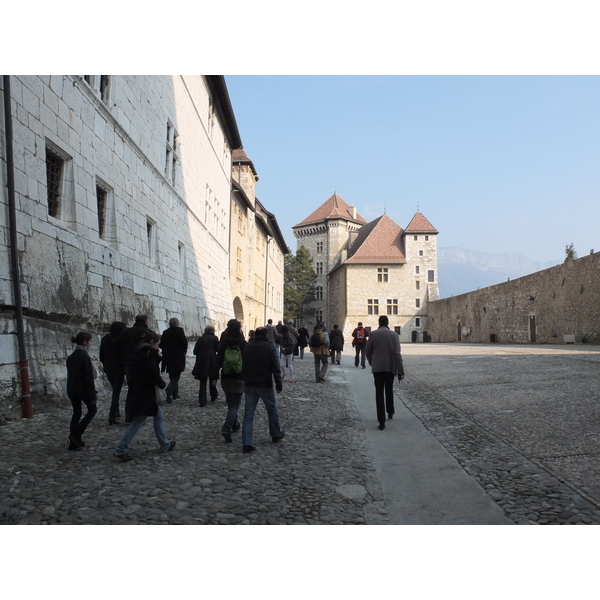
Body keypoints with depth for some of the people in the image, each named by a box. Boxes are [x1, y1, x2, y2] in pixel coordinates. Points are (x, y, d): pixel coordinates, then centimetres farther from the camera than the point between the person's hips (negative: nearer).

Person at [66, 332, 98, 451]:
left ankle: (74, 442, 15)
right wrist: (92, 395, -14)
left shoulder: (71, 357, 9)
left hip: (72, 390, 8)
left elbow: (70, 375, 15)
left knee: (76, 413, 14)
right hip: (83, 389, -7)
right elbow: (88, 377, -17)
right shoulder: (84, 356, -16)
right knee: (92, 410, 9)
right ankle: (76, 435, -2)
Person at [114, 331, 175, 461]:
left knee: (158, 416, 16)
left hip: (139, 391, 10)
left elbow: (133, 373, 15)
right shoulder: (151, 353, -13)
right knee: (138, 421, 0)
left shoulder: (139, 353, 13)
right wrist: (162, 384, -11)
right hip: (148, 392, -10)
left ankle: (165, 445, 22)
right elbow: (153, 372, -24)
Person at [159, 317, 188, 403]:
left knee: (172, 377, 18)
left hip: (168, 359, 5)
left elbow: (161, 344, 6)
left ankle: (175, 395, 25)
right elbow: (184, 342, -14)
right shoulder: (179, 330, -9)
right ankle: (168, 392, -24)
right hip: (178, 358, -5)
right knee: (175, 377, -3)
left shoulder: (165, 332, 4)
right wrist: (184, 351, 3)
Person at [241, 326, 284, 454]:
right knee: (272, 410, 18)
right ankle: (276, 435, 32)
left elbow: (242, 366, 11)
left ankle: (246, 443, -2)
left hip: (249, 385, 3)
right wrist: (279, 384, -5)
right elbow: (275, 368, -12)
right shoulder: (269, 347, -9)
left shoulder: (246, 347, 4)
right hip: (265, 385, -3)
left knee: (248, 415, 4)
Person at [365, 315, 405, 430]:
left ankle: (381, 421, -5)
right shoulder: (393, 335, -4)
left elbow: (368, 352, 4)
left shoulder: (373, 334, -3)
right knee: (389, 390, 22)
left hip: (377, 368, -1)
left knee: (379, 393, 0)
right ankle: (390, 412, 37)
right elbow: (397, 354, -10)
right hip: (390, 367, 1)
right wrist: (401, 371, -8)